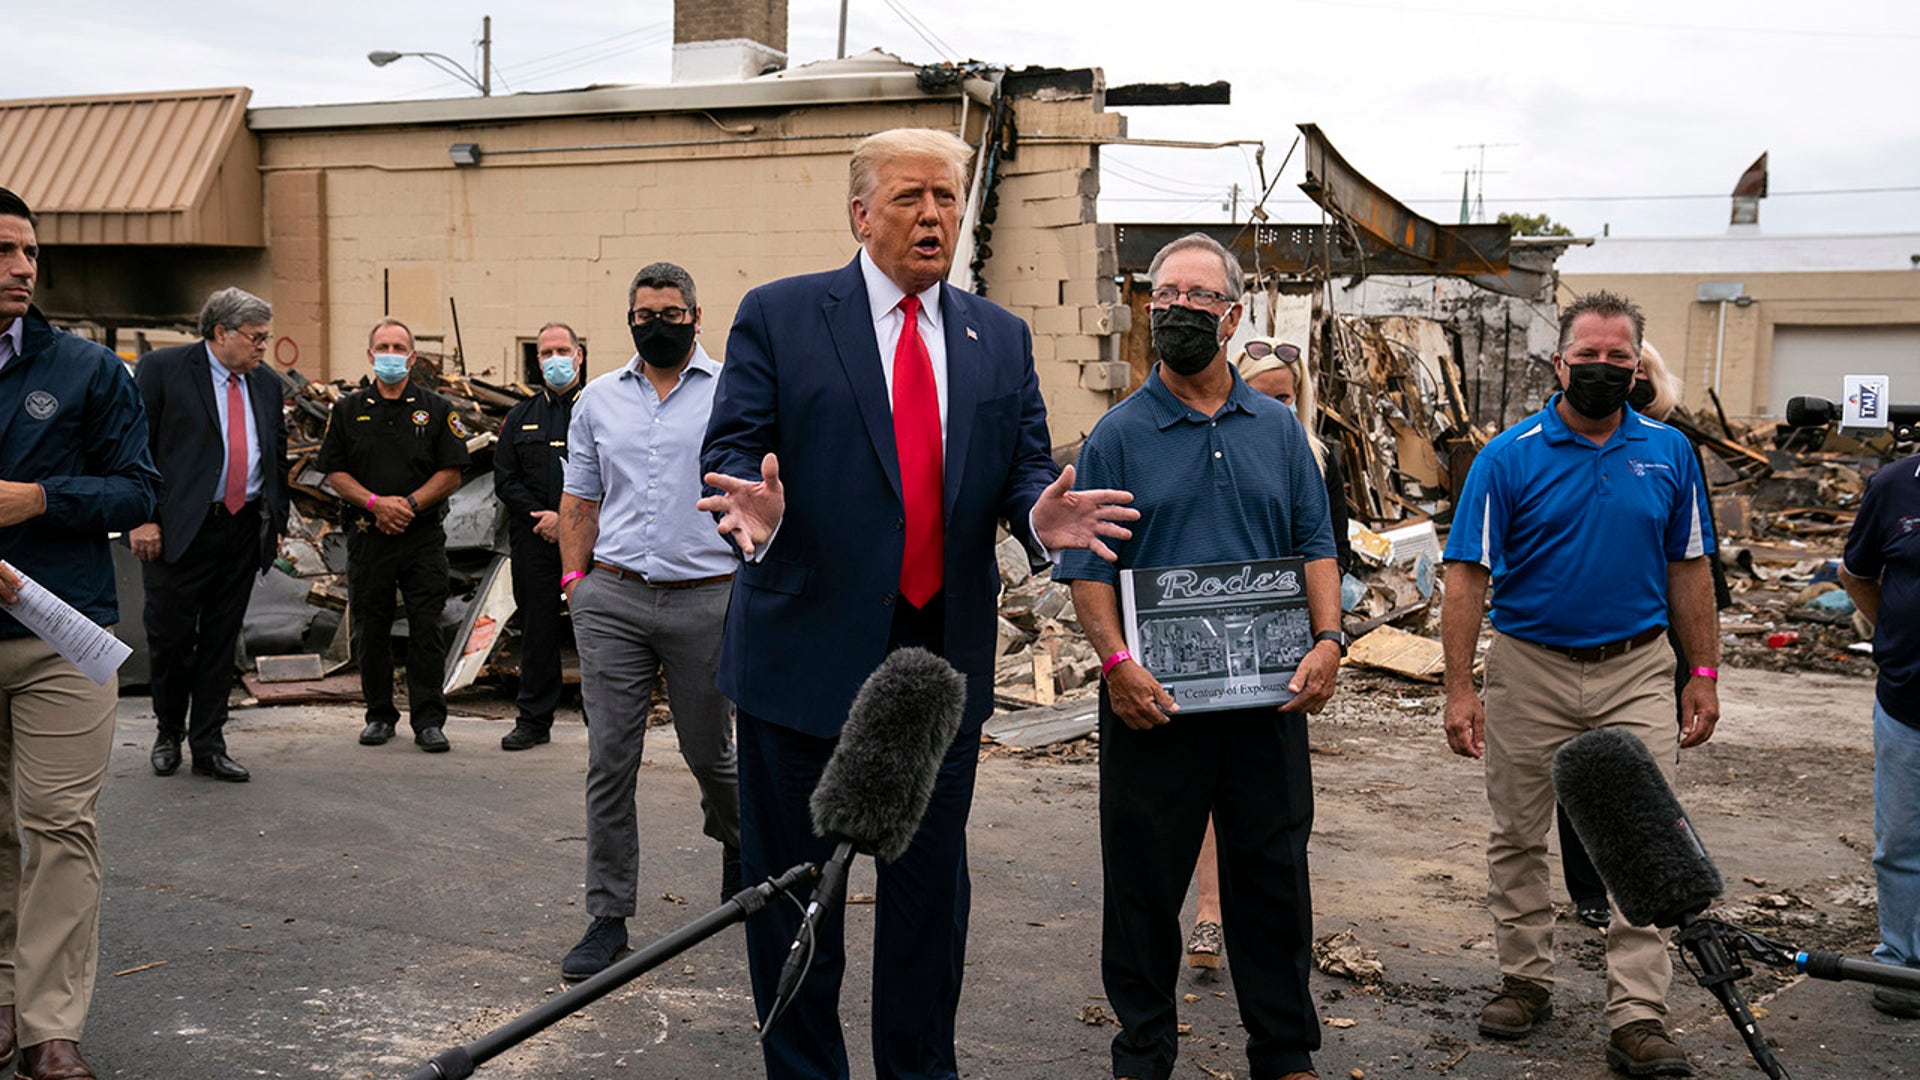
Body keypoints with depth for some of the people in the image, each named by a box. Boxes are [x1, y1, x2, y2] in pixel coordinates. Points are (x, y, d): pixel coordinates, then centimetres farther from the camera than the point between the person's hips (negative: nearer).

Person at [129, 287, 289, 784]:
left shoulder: (266, 384, 12)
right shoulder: (162, 369, -5)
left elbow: (277, 458, 19)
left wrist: (277, 523, 14)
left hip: (244, 532, 5)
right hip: (179, 531, -4)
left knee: (221, 641, 8)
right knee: (170, 637, 5)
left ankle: (208, 746, 16)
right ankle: (169, 732, 27)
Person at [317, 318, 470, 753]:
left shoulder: (436, 409, 5)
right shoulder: (348, 410, 9)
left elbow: (451, 473, 1)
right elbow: (335, 472, 6)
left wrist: (410, 504, -12)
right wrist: (375, 502, -10)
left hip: (423, 534, -2)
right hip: (367, 535, 2)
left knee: (427, 630, -4)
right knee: (371, 630, 7)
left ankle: (428, 720, 1)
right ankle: (380, 715, 19)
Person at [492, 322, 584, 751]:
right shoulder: (521, 417, 15)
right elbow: (504, 479, 10)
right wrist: (540, 516, -5)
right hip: (535, 540, 3)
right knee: (537, 627, 6)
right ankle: (533, 720, 15)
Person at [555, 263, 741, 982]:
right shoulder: (599, 399, 13)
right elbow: (581, 499, 16)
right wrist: (574, 578, 8)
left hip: (706, 598, -2)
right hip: (612, 599, 2)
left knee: (710, 753, 10)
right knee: (609, 761, 0)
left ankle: (738, 841, 42)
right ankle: (609, 916, 9)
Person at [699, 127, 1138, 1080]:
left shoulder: (1001, 339, 11)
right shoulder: (777, 316, -1)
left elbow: (1023, 466, 8)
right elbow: (730, 448, -5)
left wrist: (1041, 513, -16)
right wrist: (755, 506, -28)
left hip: (944, 660, 4)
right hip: (808, 652, -3)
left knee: (931, 885, 14)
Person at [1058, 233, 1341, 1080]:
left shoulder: (1279, 428, 9)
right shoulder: (1119, 434, 0)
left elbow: (1315, 545, 9)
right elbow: (1087, 565, -4)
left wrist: (1327, 641, -6)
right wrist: (1117, 661, -17)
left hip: (1268, 695, 3)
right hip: (1155, 700, -2)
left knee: (1274, 876, 11)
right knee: (1144, 880, 6)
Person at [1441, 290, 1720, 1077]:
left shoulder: (1668, 452, 2)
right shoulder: (1509, 457, -8)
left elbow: (1688, 570, 9)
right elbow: (1468, 576, -9)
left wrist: (1703, 674, 5)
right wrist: (1460, 689, -14)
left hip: (1637, 671, 1)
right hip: (1530, 669, -1)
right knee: (1518, 838, 10)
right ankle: (1526, 979, 28)